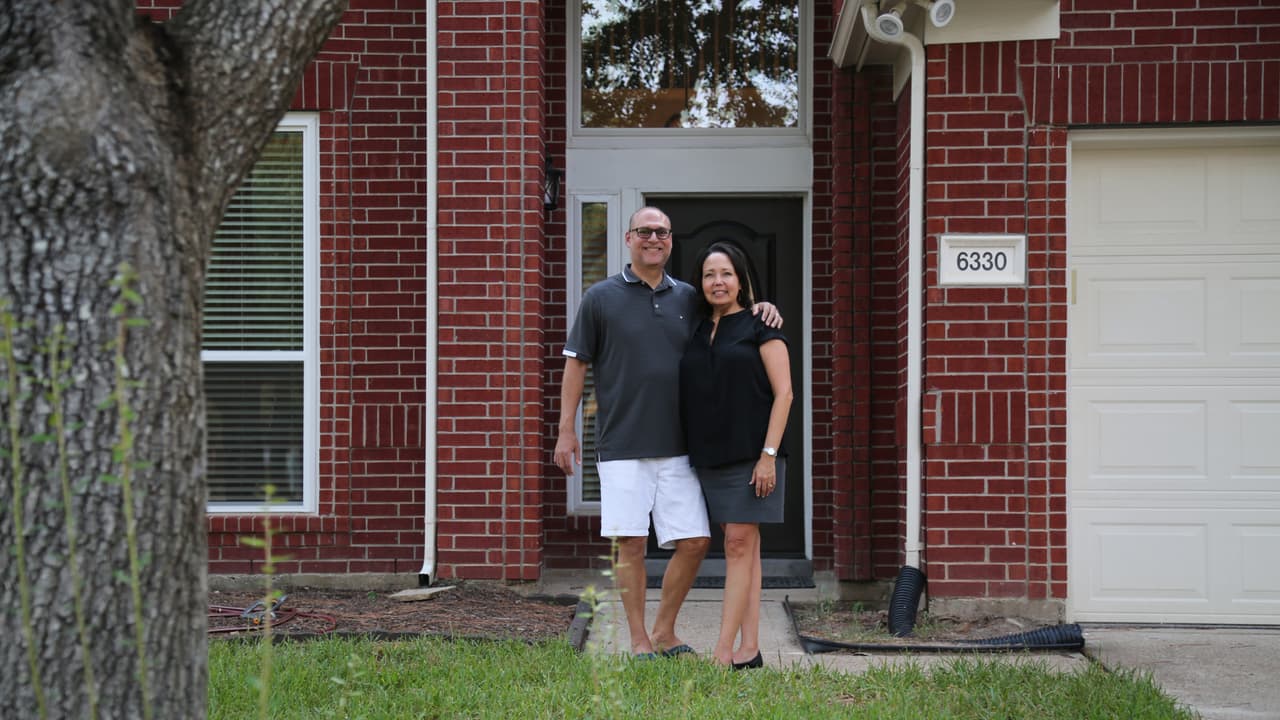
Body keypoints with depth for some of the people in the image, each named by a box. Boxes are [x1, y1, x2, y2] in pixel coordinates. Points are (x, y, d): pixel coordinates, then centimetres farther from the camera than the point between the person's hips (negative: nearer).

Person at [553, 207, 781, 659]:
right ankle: (639, 642, 11)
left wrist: (758, 311, 3)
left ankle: (664, 632, 19)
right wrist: (566, 430, -1)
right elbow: (576, 363, 3)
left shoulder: (688, 298, 11)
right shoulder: (601, 297, 2)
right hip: (622, 447, -3)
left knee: (694, 541, 2)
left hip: (677, 446, 4)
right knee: (631, 544, -1)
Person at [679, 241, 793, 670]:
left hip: (751, 454, -6)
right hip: (710, 456, 6)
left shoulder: (760, 327, -2)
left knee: (739, 545, -8)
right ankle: (749, 651, 9)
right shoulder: (696, 333, 14)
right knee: (741, 549, 7)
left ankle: (723, 652, -10)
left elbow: (783, 393, -7)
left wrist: (768, 454, -14)